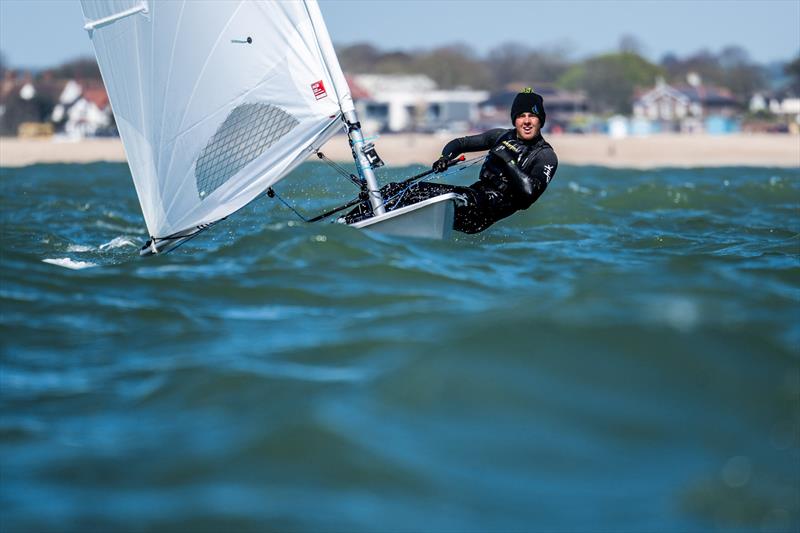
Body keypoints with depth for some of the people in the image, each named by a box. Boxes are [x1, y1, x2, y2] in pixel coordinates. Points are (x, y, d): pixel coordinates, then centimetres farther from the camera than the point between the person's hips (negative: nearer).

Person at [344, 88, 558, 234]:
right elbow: (459, 143, 22)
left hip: (481, 216, -8)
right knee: (395, 190, -5)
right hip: (472, 194, 8)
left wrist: (507, 160, -17)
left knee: (412, 193, -26)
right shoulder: (502, 136, 17)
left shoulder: (546, 156, -3)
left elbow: (529, 192, -19)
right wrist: (446, 157, 0)